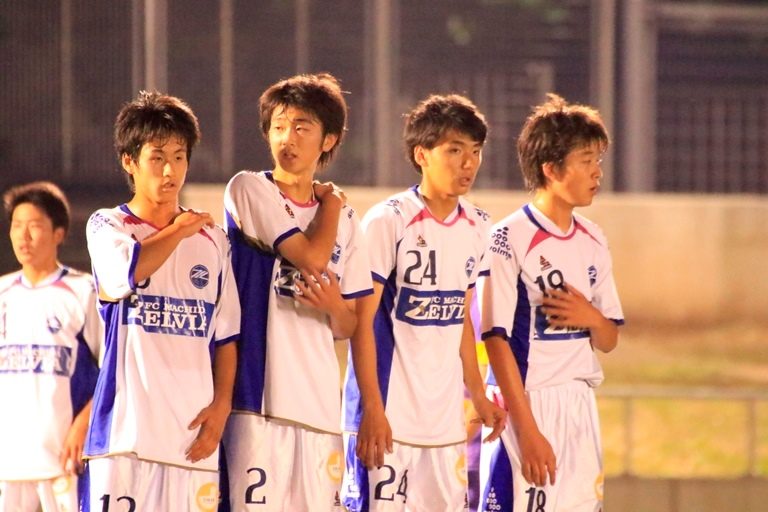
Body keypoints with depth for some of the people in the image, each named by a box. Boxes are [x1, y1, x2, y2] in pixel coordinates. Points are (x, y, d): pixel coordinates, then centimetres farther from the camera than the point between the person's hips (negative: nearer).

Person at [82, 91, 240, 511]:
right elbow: (129, 271, -18)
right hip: (127, 426, -3)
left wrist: (221, 404, 2)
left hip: (193, 430, 3)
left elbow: (225, 335, 15)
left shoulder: (211, 239, 15)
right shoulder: (107, 227, 6)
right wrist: (179, 230, -2)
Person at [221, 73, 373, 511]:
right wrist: (330, 203, 8)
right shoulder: (249, 190, 0)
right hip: (260, 394, -5)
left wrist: (334, 305, -5)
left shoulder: (345, 221, 16)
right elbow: (312, 257, -10)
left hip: (320, 404, 5)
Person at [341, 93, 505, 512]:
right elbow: (362, 322, -10)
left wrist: (478, 395, 19)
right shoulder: (388, 221, -10)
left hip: (446, 415, 6)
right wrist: (372, 411, -14)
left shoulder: (476, 227, 10)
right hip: (391, 414, -6)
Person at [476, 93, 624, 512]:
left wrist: (590, 317, -7)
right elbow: (497, 340, -12)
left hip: (580, 408, 7)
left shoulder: (593, 242, 11)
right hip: (527, 404, -7)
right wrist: (528, 430, -16)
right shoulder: (511, 239, -9)